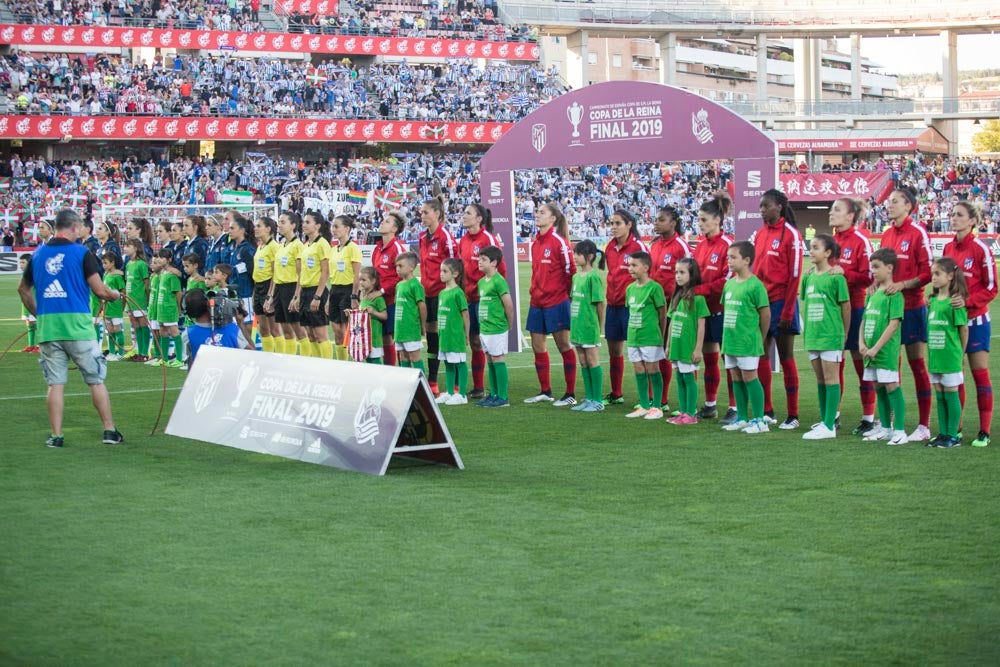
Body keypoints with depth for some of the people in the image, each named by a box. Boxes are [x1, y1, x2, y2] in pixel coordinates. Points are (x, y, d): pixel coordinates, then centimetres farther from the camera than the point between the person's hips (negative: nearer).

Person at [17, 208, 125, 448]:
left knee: (55, 383, 7)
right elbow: (99, 290, -7)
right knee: (96, 381, 6)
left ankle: (56, 435, 4)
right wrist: (116, 295, 12)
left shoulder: (38, 254, 10)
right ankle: (109, 431, 9)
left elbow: (23, 289, 19)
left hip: (47, 325, 4)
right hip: (77, 324, -4)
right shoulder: (82, 252, -4)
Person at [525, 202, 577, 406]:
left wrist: (566, 295, -5)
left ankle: (570, 394, 4)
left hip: (556, 302, -8)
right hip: (537, 303, 8)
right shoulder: (536, 243, 10)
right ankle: (545, 391, 21)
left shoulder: (559, 241, -13)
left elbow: (570, 271, -11)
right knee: (537, 346, 10)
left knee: (563, 345, -1)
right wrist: (535, 292, 12)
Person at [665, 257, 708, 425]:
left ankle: (691, 414, 4)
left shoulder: (697, 297, -10)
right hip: (676, 346, 7)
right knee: (680, 379, 11)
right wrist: (668, 345, 16)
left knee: (689, 378, -2)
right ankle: (683, 412, 18)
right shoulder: (676, 297, 11)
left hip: (689, 347, -7)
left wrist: (698, 349, -13)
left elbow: (701, 325, -11)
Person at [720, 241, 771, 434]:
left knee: (750, 377, -4)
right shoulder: (729, 284, 10)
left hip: (747, 342, -8)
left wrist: (760, 338, -1)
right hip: (730, 340, 8)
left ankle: (759, 420, 3)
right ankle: (742, 418, 21)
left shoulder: (755, 285, -13)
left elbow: (765, 313, -9)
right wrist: (728, 335, 12)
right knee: (737, 379, 12)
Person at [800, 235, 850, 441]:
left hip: (831, 335, -7)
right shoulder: (809, 277, 9)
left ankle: (829, 427, -5)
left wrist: (844, 335, 0)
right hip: (813, 336, 7)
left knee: (831, 378, -4)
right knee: (820, 379, 13)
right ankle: (825, 421, 22)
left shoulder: (836, 277, -9)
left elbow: (845, 306, -5)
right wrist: (809, 330, 12)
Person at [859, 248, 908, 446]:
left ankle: (900, 431, -3)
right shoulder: (873, 292, 13)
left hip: (886, 350, -8)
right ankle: (885, 428, 23)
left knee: (892, 387, -6)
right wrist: (862, 343, 2)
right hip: (871, 350, 8)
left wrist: (876, 348, -18)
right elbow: (865, 319, 16)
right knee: (878, 388, 13)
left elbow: (894, 324, -17)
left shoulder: (894, 294, -11)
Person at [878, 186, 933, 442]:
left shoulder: (918, 232, -7)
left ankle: (924, 425, 2)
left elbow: (927, 272, -11)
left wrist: (901, 285, -22)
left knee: (917, 365, -2)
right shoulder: (887, 235, 12)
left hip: (912, 307, -6)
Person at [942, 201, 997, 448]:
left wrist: (968, 301, -22)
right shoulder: (948, 248, 7)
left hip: (975, 320, -6)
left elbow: (991, 288, -10)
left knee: (980, 373, -2)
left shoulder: (980, 249, -10)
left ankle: (984, 432, 1)